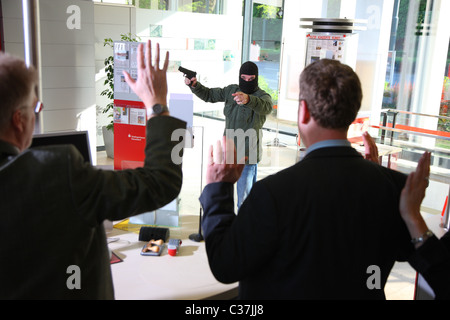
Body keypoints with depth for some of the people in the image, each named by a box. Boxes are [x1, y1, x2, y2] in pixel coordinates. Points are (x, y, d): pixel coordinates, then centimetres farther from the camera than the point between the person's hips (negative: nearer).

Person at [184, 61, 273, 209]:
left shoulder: (262, 96, -11)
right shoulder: (231, 90, 7)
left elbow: (266, 107, -35)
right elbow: (208, 95, 19)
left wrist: (248, 99, -55)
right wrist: (194, 85, 0)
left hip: (247, 155, -6)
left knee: (244, 199, -4)